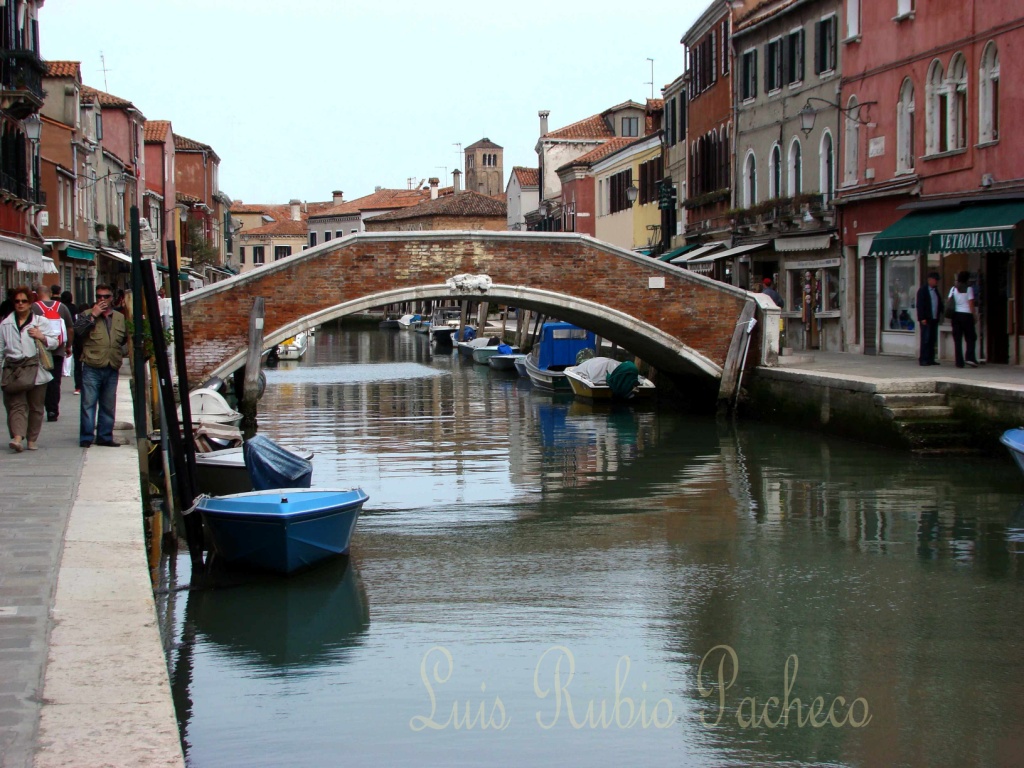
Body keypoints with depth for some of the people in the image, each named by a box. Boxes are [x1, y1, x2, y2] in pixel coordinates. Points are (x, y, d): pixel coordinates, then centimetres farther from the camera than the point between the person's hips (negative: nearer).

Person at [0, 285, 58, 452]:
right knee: (16, 405, -11)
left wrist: (42, 337, -12)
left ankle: (32, 439, 13)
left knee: (36, 406, 4)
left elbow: (54, 343, 6)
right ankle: (17, 437, -24)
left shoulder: (40, 322, 7)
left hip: (36, 370, 0)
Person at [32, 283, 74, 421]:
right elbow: (71, 329, 9)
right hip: (58, 351, 2)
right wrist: (68, 346, 19)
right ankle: (53, 412, 4)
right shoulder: (62, 307, 6)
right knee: (55, 381, 6)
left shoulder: (33, 308, -5)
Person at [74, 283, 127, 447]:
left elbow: (125, 338, 26)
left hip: (112, 369, 4)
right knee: (88, 404, -5)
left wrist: (121, 353, 11)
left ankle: (105, 436, 17)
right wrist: (93, 315, -12)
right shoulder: (87, 315, 6)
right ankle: (86, 437, -2)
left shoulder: (120, 318, 16)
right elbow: (77, 330, -12)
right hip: (92, 368, -4)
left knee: (108, 406, 9)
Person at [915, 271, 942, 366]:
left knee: (933, 340, 6)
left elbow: (939, 303, 21)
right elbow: (920, 305, -10)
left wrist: (940, 314, 6)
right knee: (926, 339, -7)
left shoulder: (935, 290, 16)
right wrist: (922, 318, -16)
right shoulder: (923, 290, -6)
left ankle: (930, 359, 10)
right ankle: (923, 359, -5)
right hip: (926, 319, -7)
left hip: (934, 319, 7)